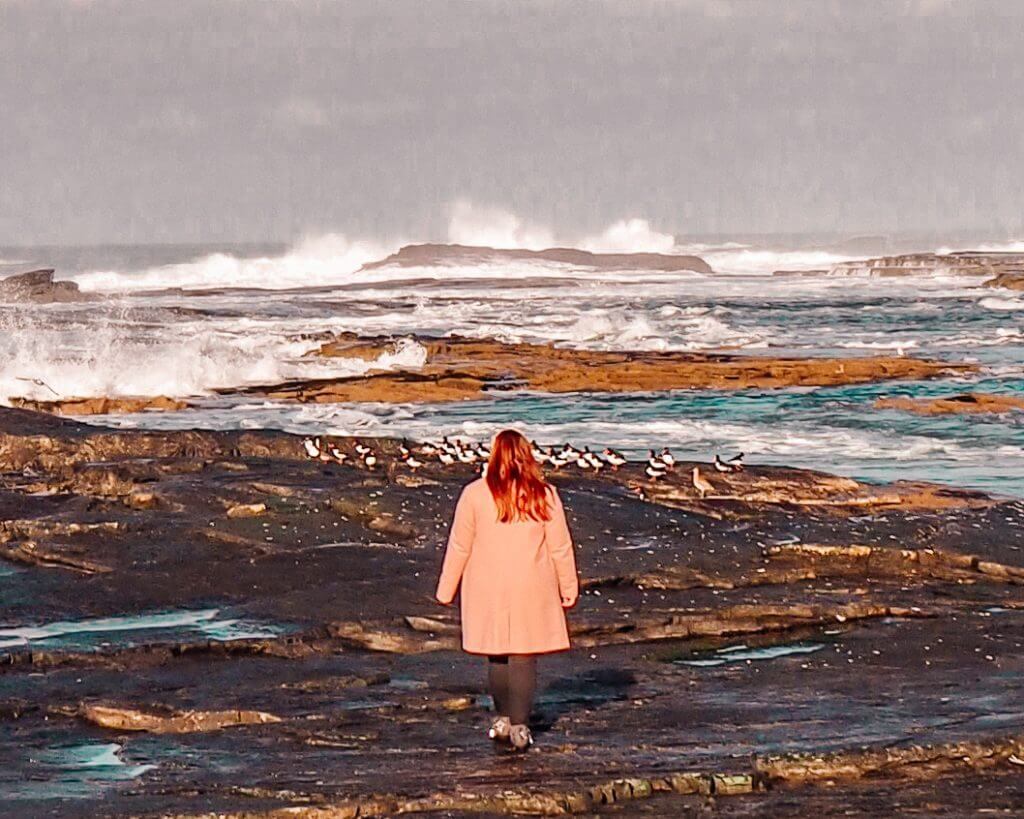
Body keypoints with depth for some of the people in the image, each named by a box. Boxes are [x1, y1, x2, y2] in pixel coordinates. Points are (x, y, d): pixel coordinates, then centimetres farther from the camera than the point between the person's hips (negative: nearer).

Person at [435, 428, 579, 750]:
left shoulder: (475, 495, -5)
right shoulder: (544, 495, -3)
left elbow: (459, 547, -1)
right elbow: (561, 547, 2)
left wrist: (446, 590, 9)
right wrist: (569, 589, 13)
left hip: (487, 590, 0)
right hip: (532, 590, 0)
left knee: (497, 656, 14)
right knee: (524, 657, 3)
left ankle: (502, 719, 21)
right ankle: (519, 726, 1)